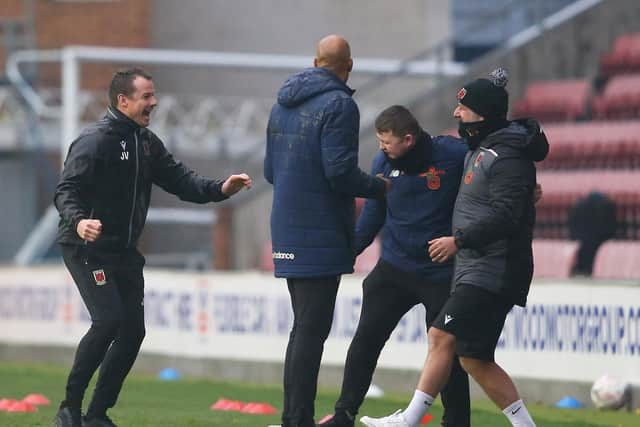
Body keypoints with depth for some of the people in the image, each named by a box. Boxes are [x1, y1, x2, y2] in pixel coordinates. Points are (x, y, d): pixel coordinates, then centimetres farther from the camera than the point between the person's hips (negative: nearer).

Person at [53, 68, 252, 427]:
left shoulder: (147, 142, 11)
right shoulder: (95, 141, -15)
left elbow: (177, 178, 7)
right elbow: (67, 191, -21)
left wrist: (219, 189, -11)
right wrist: (78, 221, -42)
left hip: (124, 252, 8)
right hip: (87, 249, -8)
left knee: (133, 331, 3)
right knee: (108, 320, -21)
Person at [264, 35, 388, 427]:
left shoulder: (283, 105, 14)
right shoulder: (339, 105, -12)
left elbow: (270, 170, 18)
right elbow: (340, 171, -18)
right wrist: (380, 188, -3)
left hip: (288, 233, 8)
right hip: (321, 233, -8)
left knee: (305, 326, 16)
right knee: (311, 329, -7)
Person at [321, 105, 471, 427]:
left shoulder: (453, 155, -14)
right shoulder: (383, 162, 0)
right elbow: (373, 214, 12)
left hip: (442, 272, -3)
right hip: (394, 268, 3)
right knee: (366, 339, -5)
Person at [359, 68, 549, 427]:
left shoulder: (508, 157, -13)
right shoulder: (480, 150, 19)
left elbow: (505, 215, -23)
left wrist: (459, 240, -25)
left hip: (493, 272, -11)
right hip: (474, 271, 11)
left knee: (442, 336, -17)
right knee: (475, 358, 7)